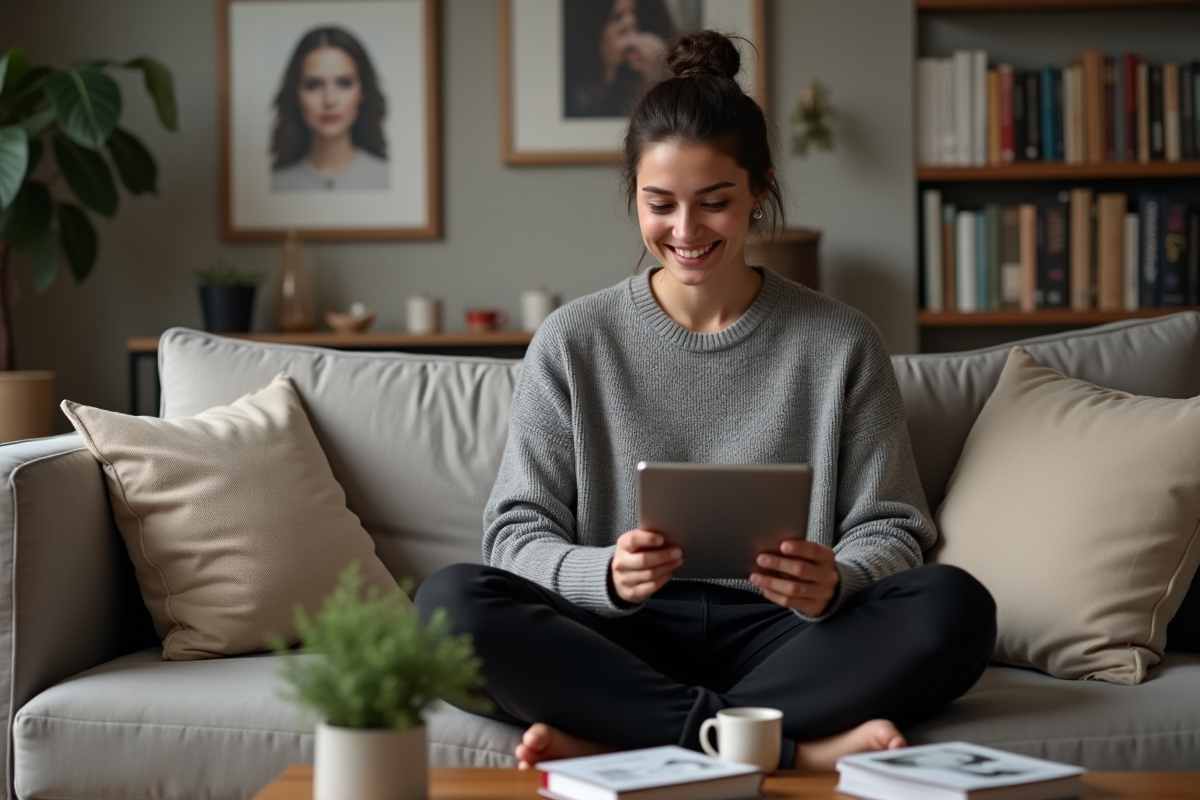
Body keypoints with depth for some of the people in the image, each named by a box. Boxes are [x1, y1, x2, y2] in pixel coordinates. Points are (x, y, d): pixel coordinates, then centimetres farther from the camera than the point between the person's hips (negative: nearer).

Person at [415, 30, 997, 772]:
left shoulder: (841, 343, 8)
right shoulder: (574, 342, 7)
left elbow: (891, 531, 5)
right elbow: (516, 534, 3)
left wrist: (834, 585, -19)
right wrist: (607, 574, -20)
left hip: (778, 638, 0)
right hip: (623, 641, 0)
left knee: (955, 605, -27)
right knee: (452, 596, -28)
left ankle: (612, 733, -30)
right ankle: (796, 744, -31)